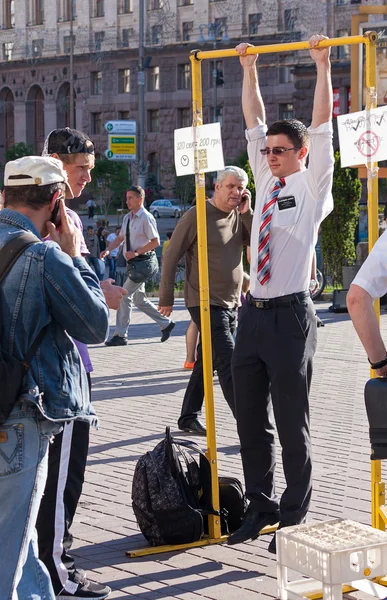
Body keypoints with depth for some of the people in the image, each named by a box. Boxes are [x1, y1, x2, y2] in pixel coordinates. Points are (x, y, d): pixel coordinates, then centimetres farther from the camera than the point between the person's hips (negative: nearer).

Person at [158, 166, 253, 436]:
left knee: (207, 362, 14)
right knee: (229, 365, -11)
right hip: (206, 303, -7)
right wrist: (166, 298, -7)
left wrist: (247, 213, -8)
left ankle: (189, 418, 26)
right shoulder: (197, 215, -11)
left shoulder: (239, 216, 9)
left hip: (231, 303, 7)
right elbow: (171, 256, -8)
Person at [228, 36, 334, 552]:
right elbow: (254, 122, 18)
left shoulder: (312, 186, 0)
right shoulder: (266, 183, 14)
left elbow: (322, 126, -6)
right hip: (253, 312, 6)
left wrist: (322, 66, -5)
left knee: (292, 425, 0)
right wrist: (249, 69, 18)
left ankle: (294, 518, 8)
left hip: (290, 315, -6)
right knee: (250, 421, 11)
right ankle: (261, 506, 23)